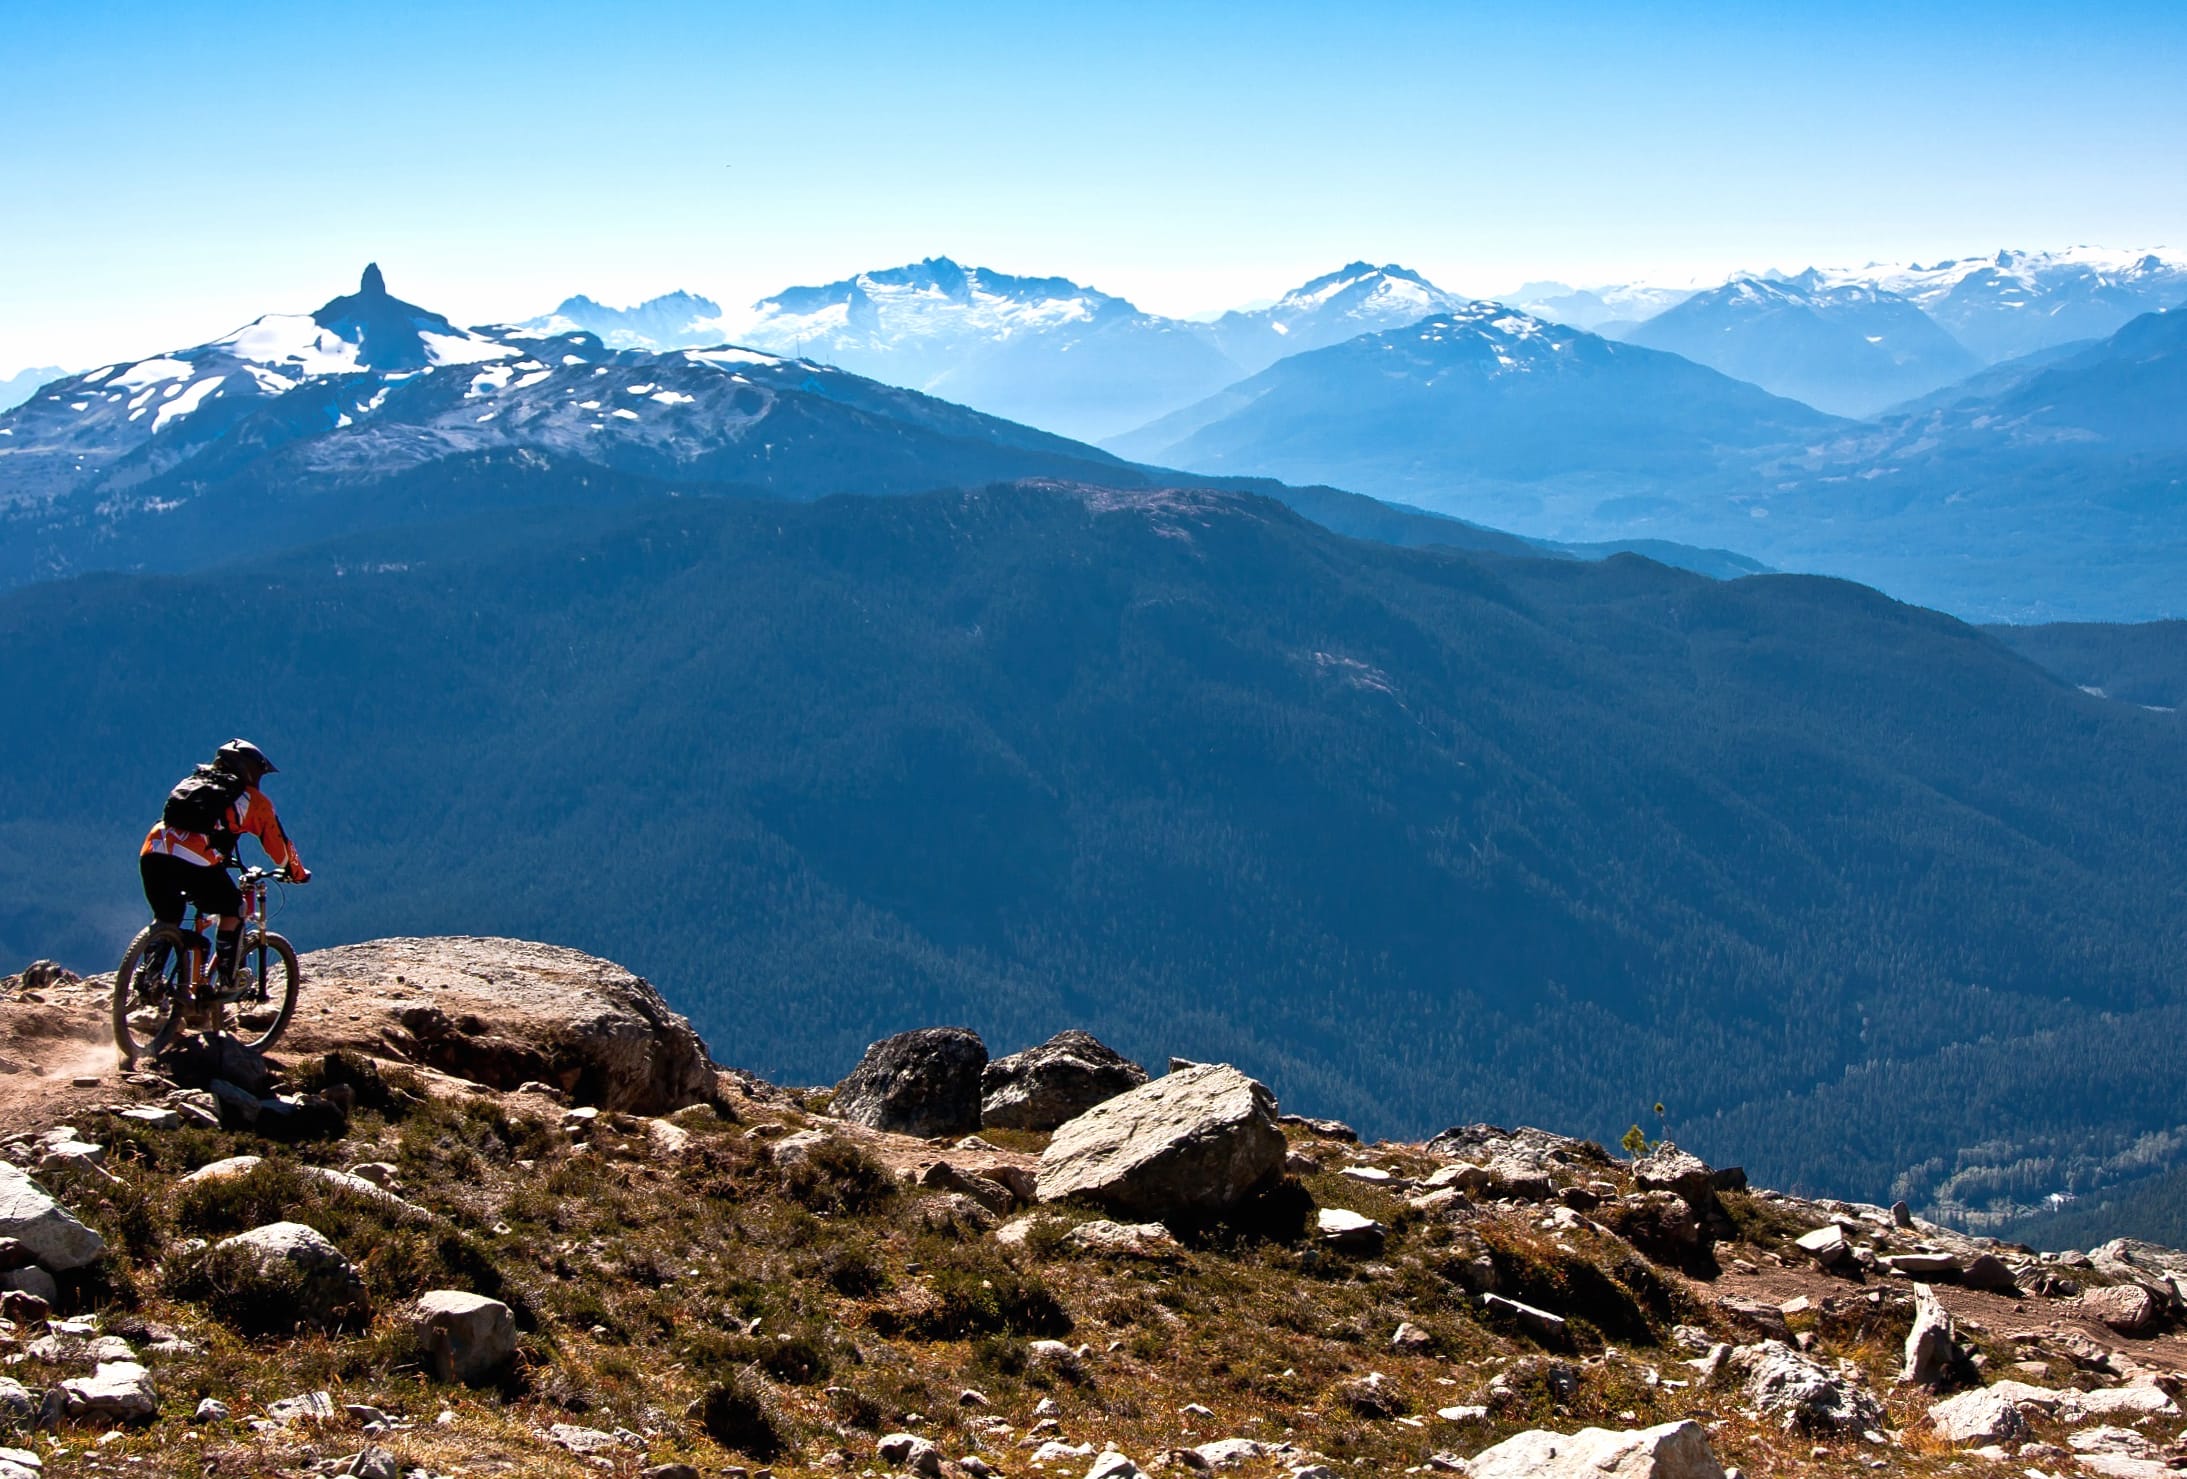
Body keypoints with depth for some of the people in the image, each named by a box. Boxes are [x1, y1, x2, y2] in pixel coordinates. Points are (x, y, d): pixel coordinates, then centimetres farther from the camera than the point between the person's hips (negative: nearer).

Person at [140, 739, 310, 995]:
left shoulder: (191, 781, 34)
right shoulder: (252, 799, 18)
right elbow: (278, 844, 22)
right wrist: (297, 873, 41)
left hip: (153, 852, 5)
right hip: (195, 861, -5)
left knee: (166, 918, 26)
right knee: (232, 909, 17)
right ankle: (228, 981, 11)